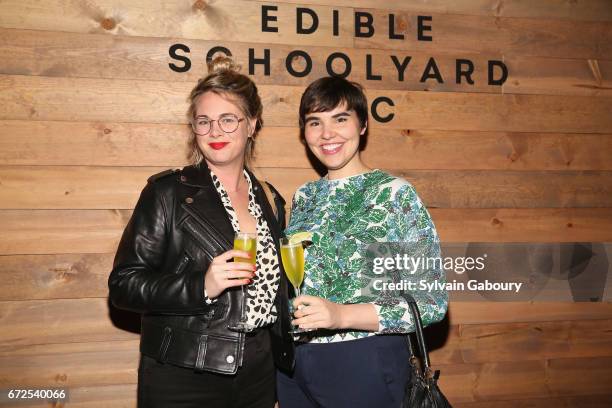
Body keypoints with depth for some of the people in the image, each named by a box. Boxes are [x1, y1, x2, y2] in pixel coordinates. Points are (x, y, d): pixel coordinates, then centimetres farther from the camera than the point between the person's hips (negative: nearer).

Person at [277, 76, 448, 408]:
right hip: (292, 363, 5)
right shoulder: (304, 197, 6)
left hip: (363, 364, -5)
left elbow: (431, 302, -14)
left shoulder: (395, 194, -10)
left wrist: (341, 315, -25)